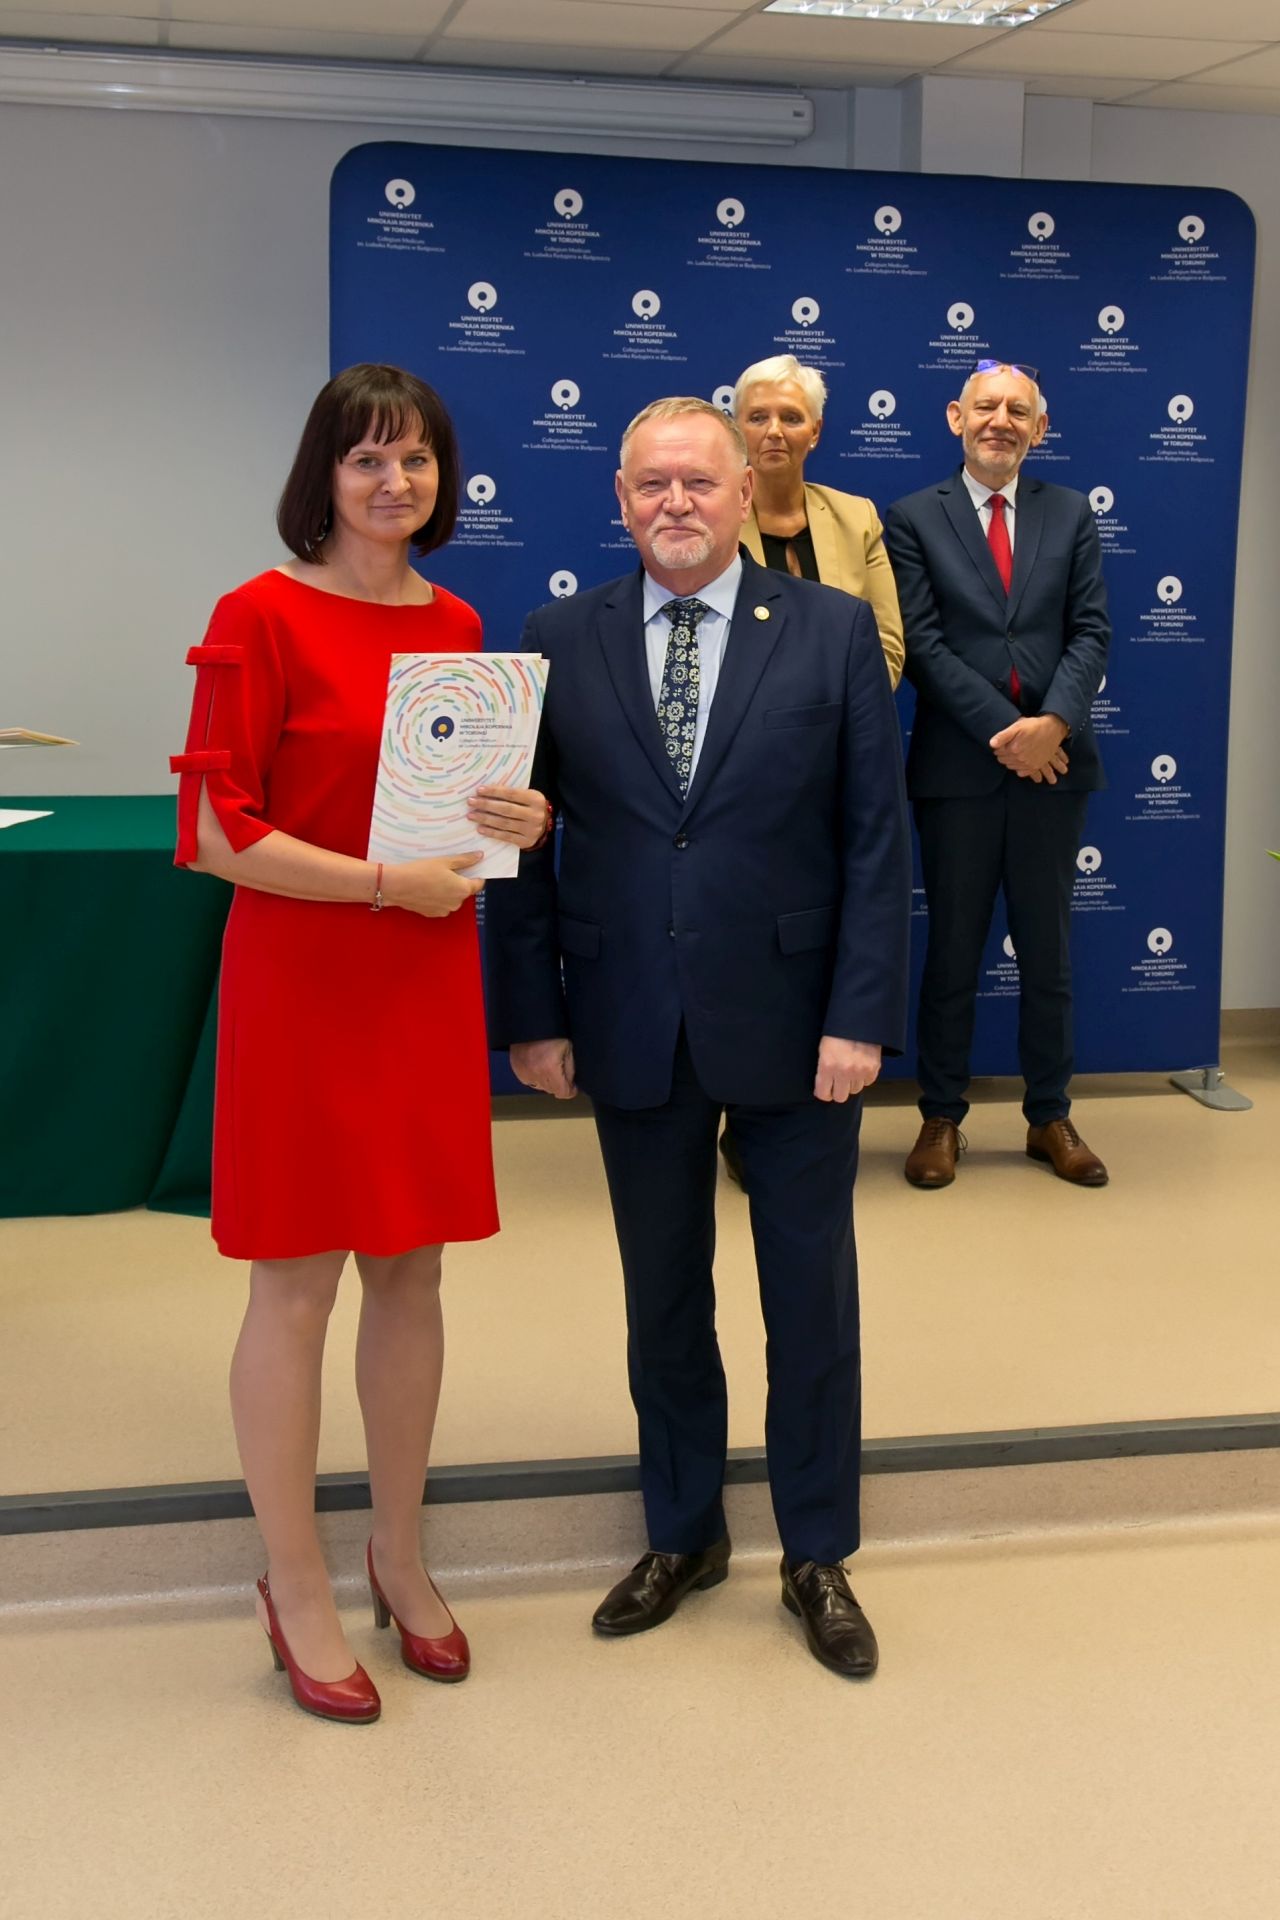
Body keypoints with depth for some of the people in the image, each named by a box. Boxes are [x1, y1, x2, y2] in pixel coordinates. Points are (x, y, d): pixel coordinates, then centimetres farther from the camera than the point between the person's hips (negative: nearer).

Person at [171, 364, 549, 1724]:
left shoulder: (455, 626, 9)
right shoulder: (261, 616, -9)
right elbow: (215, 831, -13)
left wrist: (521, 820, -5)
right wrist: (388, 882, -17)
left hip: (429, 980, 6)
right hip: (300, 981, -6)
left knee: (411, 1271, 13)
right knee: (297, 1285, 3)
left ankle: (399, 1555, 29)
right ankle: (296, 1591, 19)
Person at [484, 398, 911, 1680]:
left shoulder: (833, 632, -2)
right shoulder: (560, 642, 1)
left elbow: (876, 838, -4)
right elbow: (525, 842, 2)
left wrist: (861, 1016, -10)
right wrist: (531, 1012, -3)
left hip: (791, 1025, -1)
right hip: (632, 1031, 1)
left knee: (811, 1297, 10)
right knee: (661, 1296, 14)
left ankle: (816, 1557, 28)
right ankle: (682, 1535, 33)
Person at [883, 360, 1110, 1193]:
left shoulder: (1072, 514, 8)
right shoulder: (915, 518, 1)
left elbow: (1091, 632, 1)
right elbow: (923, 645, -7)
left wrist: (1053, 723, -16)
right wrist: (1003, 732, -15)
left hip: (1054, 760, 2)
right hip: (958, 765, -2)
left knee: (1048, 951, 10)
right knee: (953, 952, 6)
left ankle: (1051, 1118, 21)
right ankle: (943, 1118, 17)